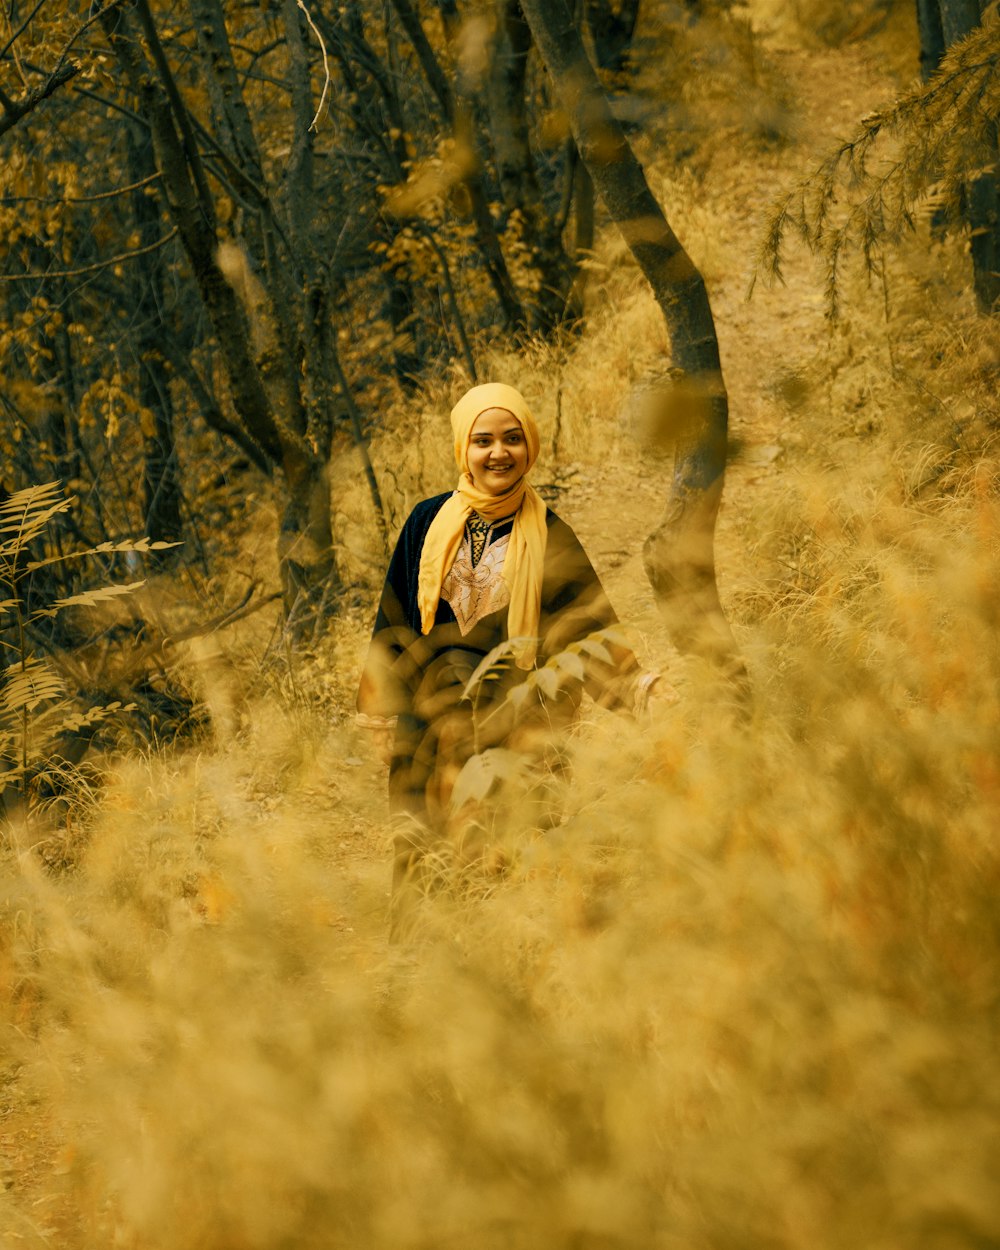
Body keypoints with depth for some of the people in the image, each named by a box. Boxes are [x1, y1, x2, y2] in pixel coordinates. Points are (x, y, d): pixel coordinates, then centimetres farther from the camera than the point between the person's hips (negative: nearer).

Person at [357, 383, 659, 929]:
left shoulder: (547, 535, 4)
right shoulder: (429, 524, 6)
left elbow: (586, 626, 3)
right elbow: (394, 621, 11)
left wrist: (633, 686, -13)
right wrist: (381, 714, 9)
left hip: (515, 709, -1)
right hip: (432, 710, 1)